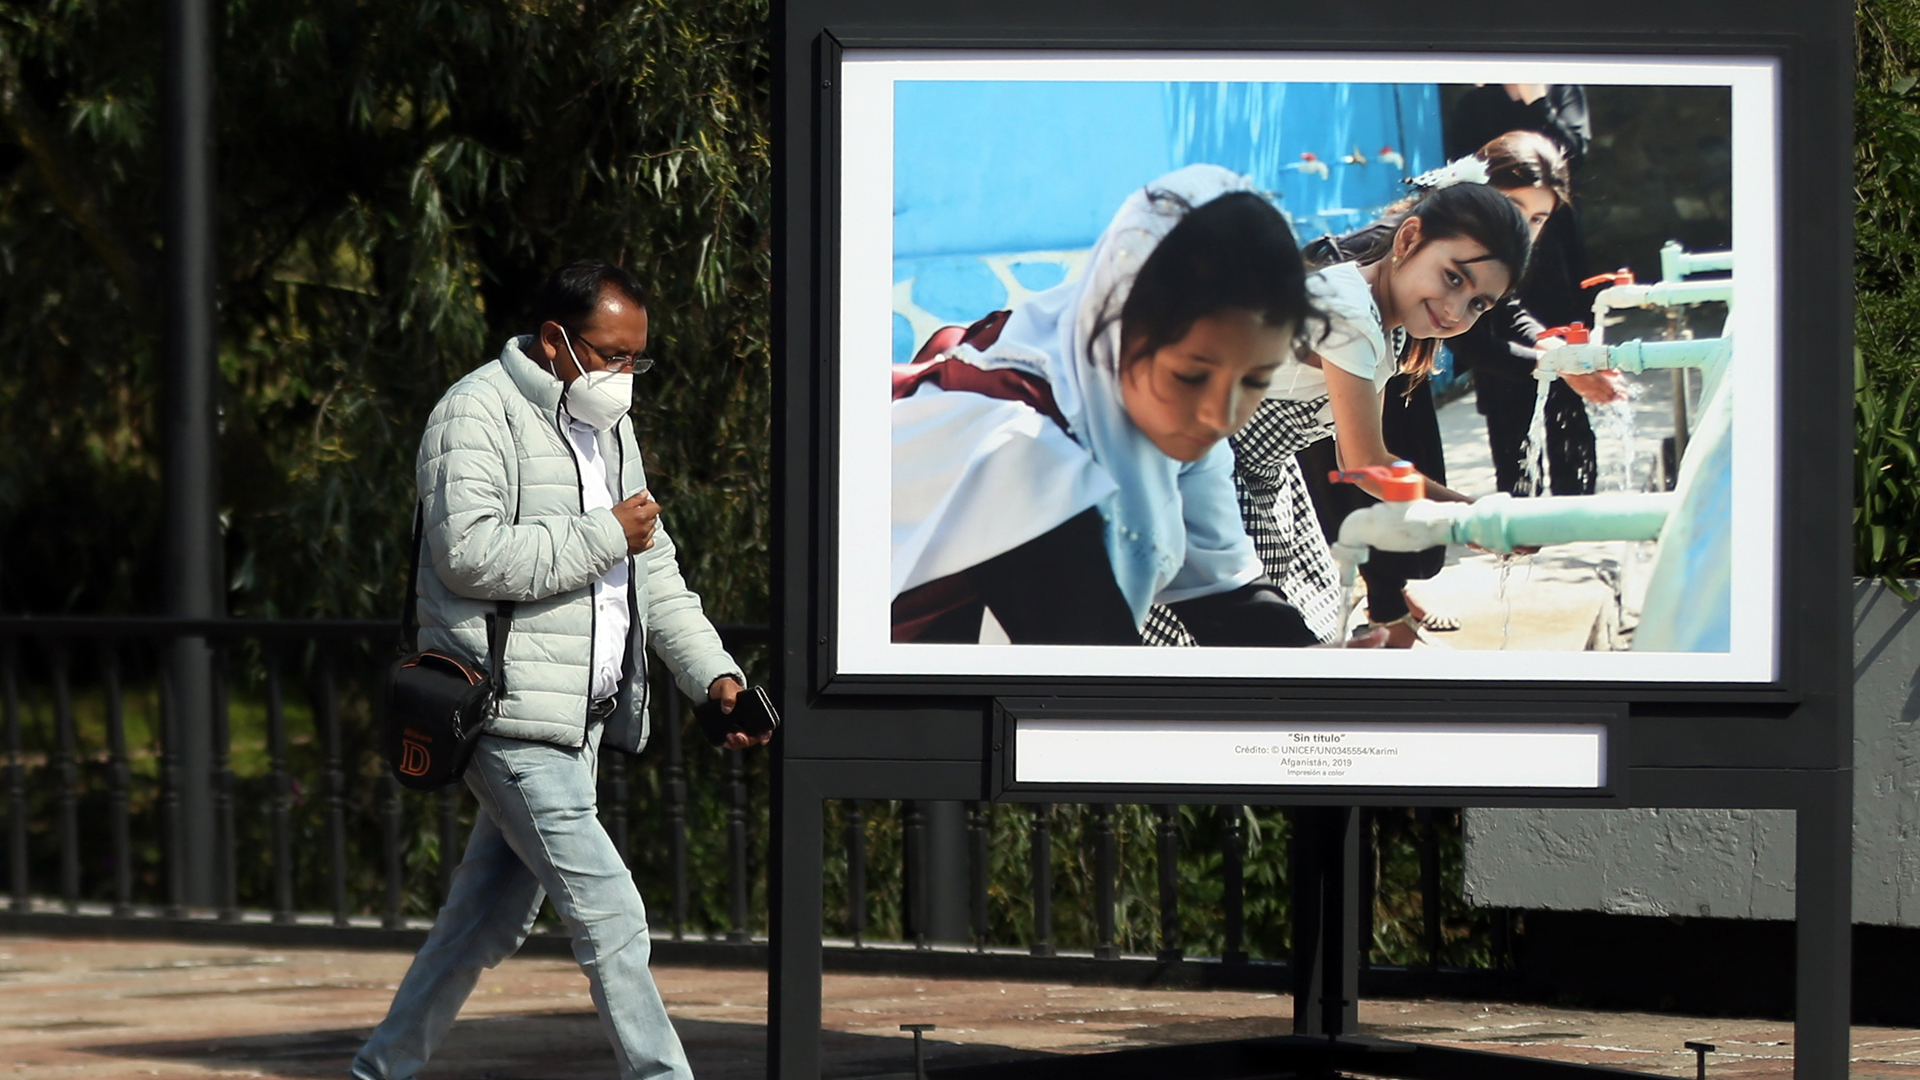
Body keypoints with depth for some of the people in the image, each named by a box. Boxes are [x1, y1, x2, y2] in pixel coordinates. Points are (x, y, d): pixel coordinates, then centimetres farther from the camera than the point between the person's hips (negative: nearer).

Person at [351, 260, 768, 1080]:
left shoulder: (609, 428, 19)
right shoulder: (479, 414, -10)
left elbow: (655, 573, 21)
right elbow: (470, 552, -23)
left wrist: (715, 674, 8)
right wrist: (604, 537, -16)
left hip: (579, 719, 9)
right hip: (511, 714, -9)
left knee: (493, 915, 14)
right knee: (609, 912, -13)